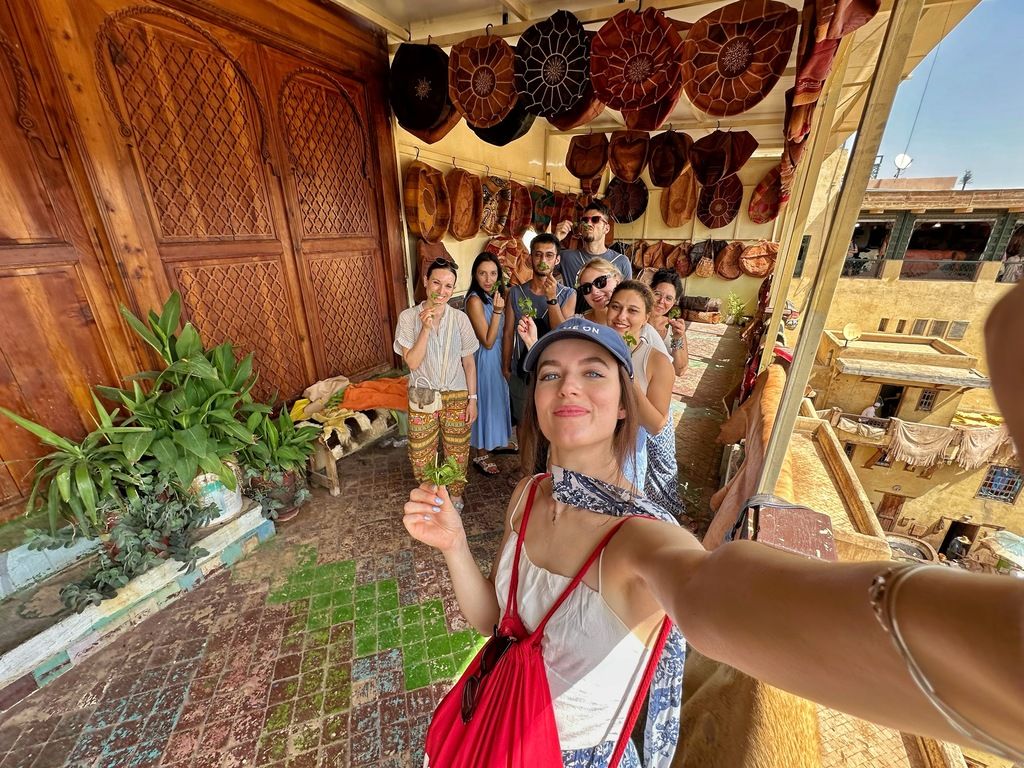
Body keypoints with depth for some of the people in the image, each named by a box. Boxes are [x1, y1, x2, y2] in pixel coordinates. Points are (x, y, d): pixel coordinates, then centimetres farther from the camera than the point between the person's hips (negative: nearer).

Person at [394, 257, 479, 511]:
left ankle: (455, 495, 39)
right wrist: (426, 328, -23)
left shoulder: (460, 319, -5)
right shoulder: (408, 317, -8)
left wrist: (472, 398, -2)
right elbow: (412, 362, -14)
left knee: (457, 452, 12)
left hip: (456, 396, 1)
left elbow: (469, 362, 0)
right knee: (421, 455, 10)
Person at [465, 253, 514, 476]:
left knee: (495, 398, 21)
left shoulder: (494, 295, 3)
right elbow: (488, 341, -24)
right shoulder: (475, 300, -22)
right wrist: (497, 310, -29)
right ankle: (480, 454, 22)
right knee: (484, 400, 4)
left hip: (497, 355, 9)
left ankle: (494, 442, 42)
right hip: (484, 358, -9)